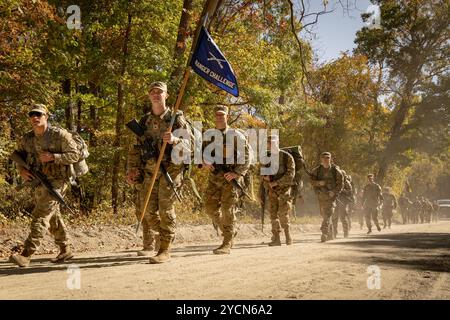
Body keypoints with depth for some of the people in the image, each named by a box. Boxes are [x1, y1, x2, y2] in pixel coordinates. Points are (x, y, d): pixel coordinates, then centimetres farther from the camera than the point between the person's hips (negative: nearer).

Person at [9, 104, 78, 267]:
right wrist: (22, 171, -6)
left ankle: (26, 255, -16)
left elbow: (74, 155, -11)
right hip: (40, 182, 7)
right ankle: (66, 250, 28)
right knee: (52, 217, 15)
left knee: (40, 215, -14)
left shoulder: (60, 134, -11)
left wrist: (52, 157, -23)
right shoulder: (26, 139, 5)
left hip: (56, 181, -7)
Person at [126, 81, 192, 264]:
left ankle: (165, 251, -3)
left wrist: (174, 140, -26)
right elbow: (135, 148, 18)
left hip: (170, 169, -5)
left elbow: (188, 145, -6)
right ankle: (149, 244, 24)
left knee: (166, 210, -8)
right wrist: (131, 169, 9)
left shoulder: (176, 119, 0)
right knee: (146, 210, 5)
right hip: (149, 170, 5)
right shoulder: (145, 121, 13)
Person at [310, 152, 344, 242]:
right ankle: (330, 234, 28)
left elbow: (340, 184, 1)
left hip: (331, 195, -4)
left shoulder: (335, 170, -2)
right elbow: (312, 181, 5)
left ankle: (324, 234, -23)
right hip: (321, 196, 4)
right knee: (324, 215, 13)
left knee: (328, 215, -17)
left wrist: (334, 192, -13)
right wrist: (319, 182, -14)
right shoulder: (316, 170, 5)